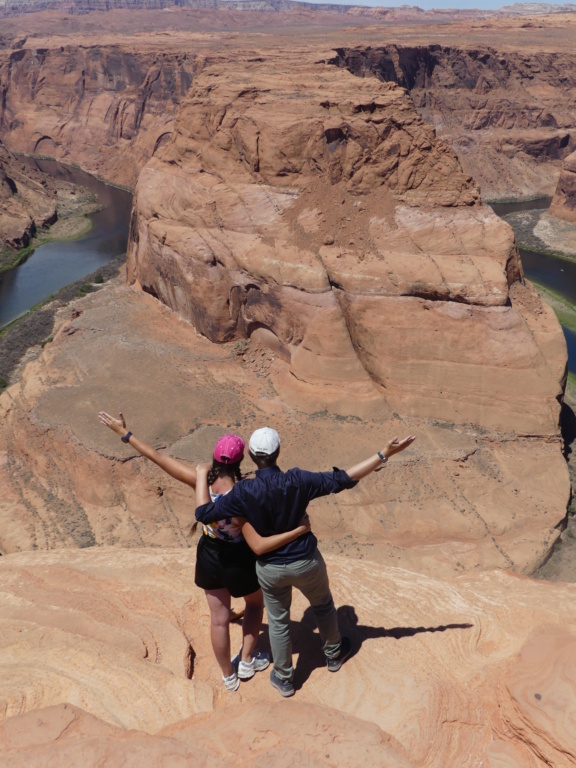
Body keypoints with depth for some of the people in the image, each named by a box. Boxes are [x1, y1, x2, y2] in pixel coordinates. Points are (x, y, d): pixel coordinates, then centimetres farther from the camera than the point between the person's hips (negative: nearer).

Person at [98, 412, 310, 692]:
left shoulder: (202, 480, -25)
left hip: (210, 555, 4)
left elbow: (158, 457, -20)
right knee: (255, 603, 30)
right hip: (239, 559, -4)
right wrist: (298, 530, -36)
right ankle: (247, 661, 40)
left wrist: (124, 433, -12)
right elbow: (259, 546, -36)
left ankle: (229, 676, 43)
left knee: (219, 619, 22)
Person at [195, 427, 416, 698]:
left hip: (270, 568, 1)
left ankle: (284, 679, 41)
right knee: (323, 606, 29)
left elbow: (204, 513, -17)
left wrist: (201, 477, -3)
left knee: (278, 621, 23)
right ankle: (334, 654, 52)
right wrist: (384, 454, -24)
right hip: (305, 562, 0)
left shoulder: (244, 492, -23)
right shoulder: (297, 481, -25)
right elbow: (344, 479, -26)